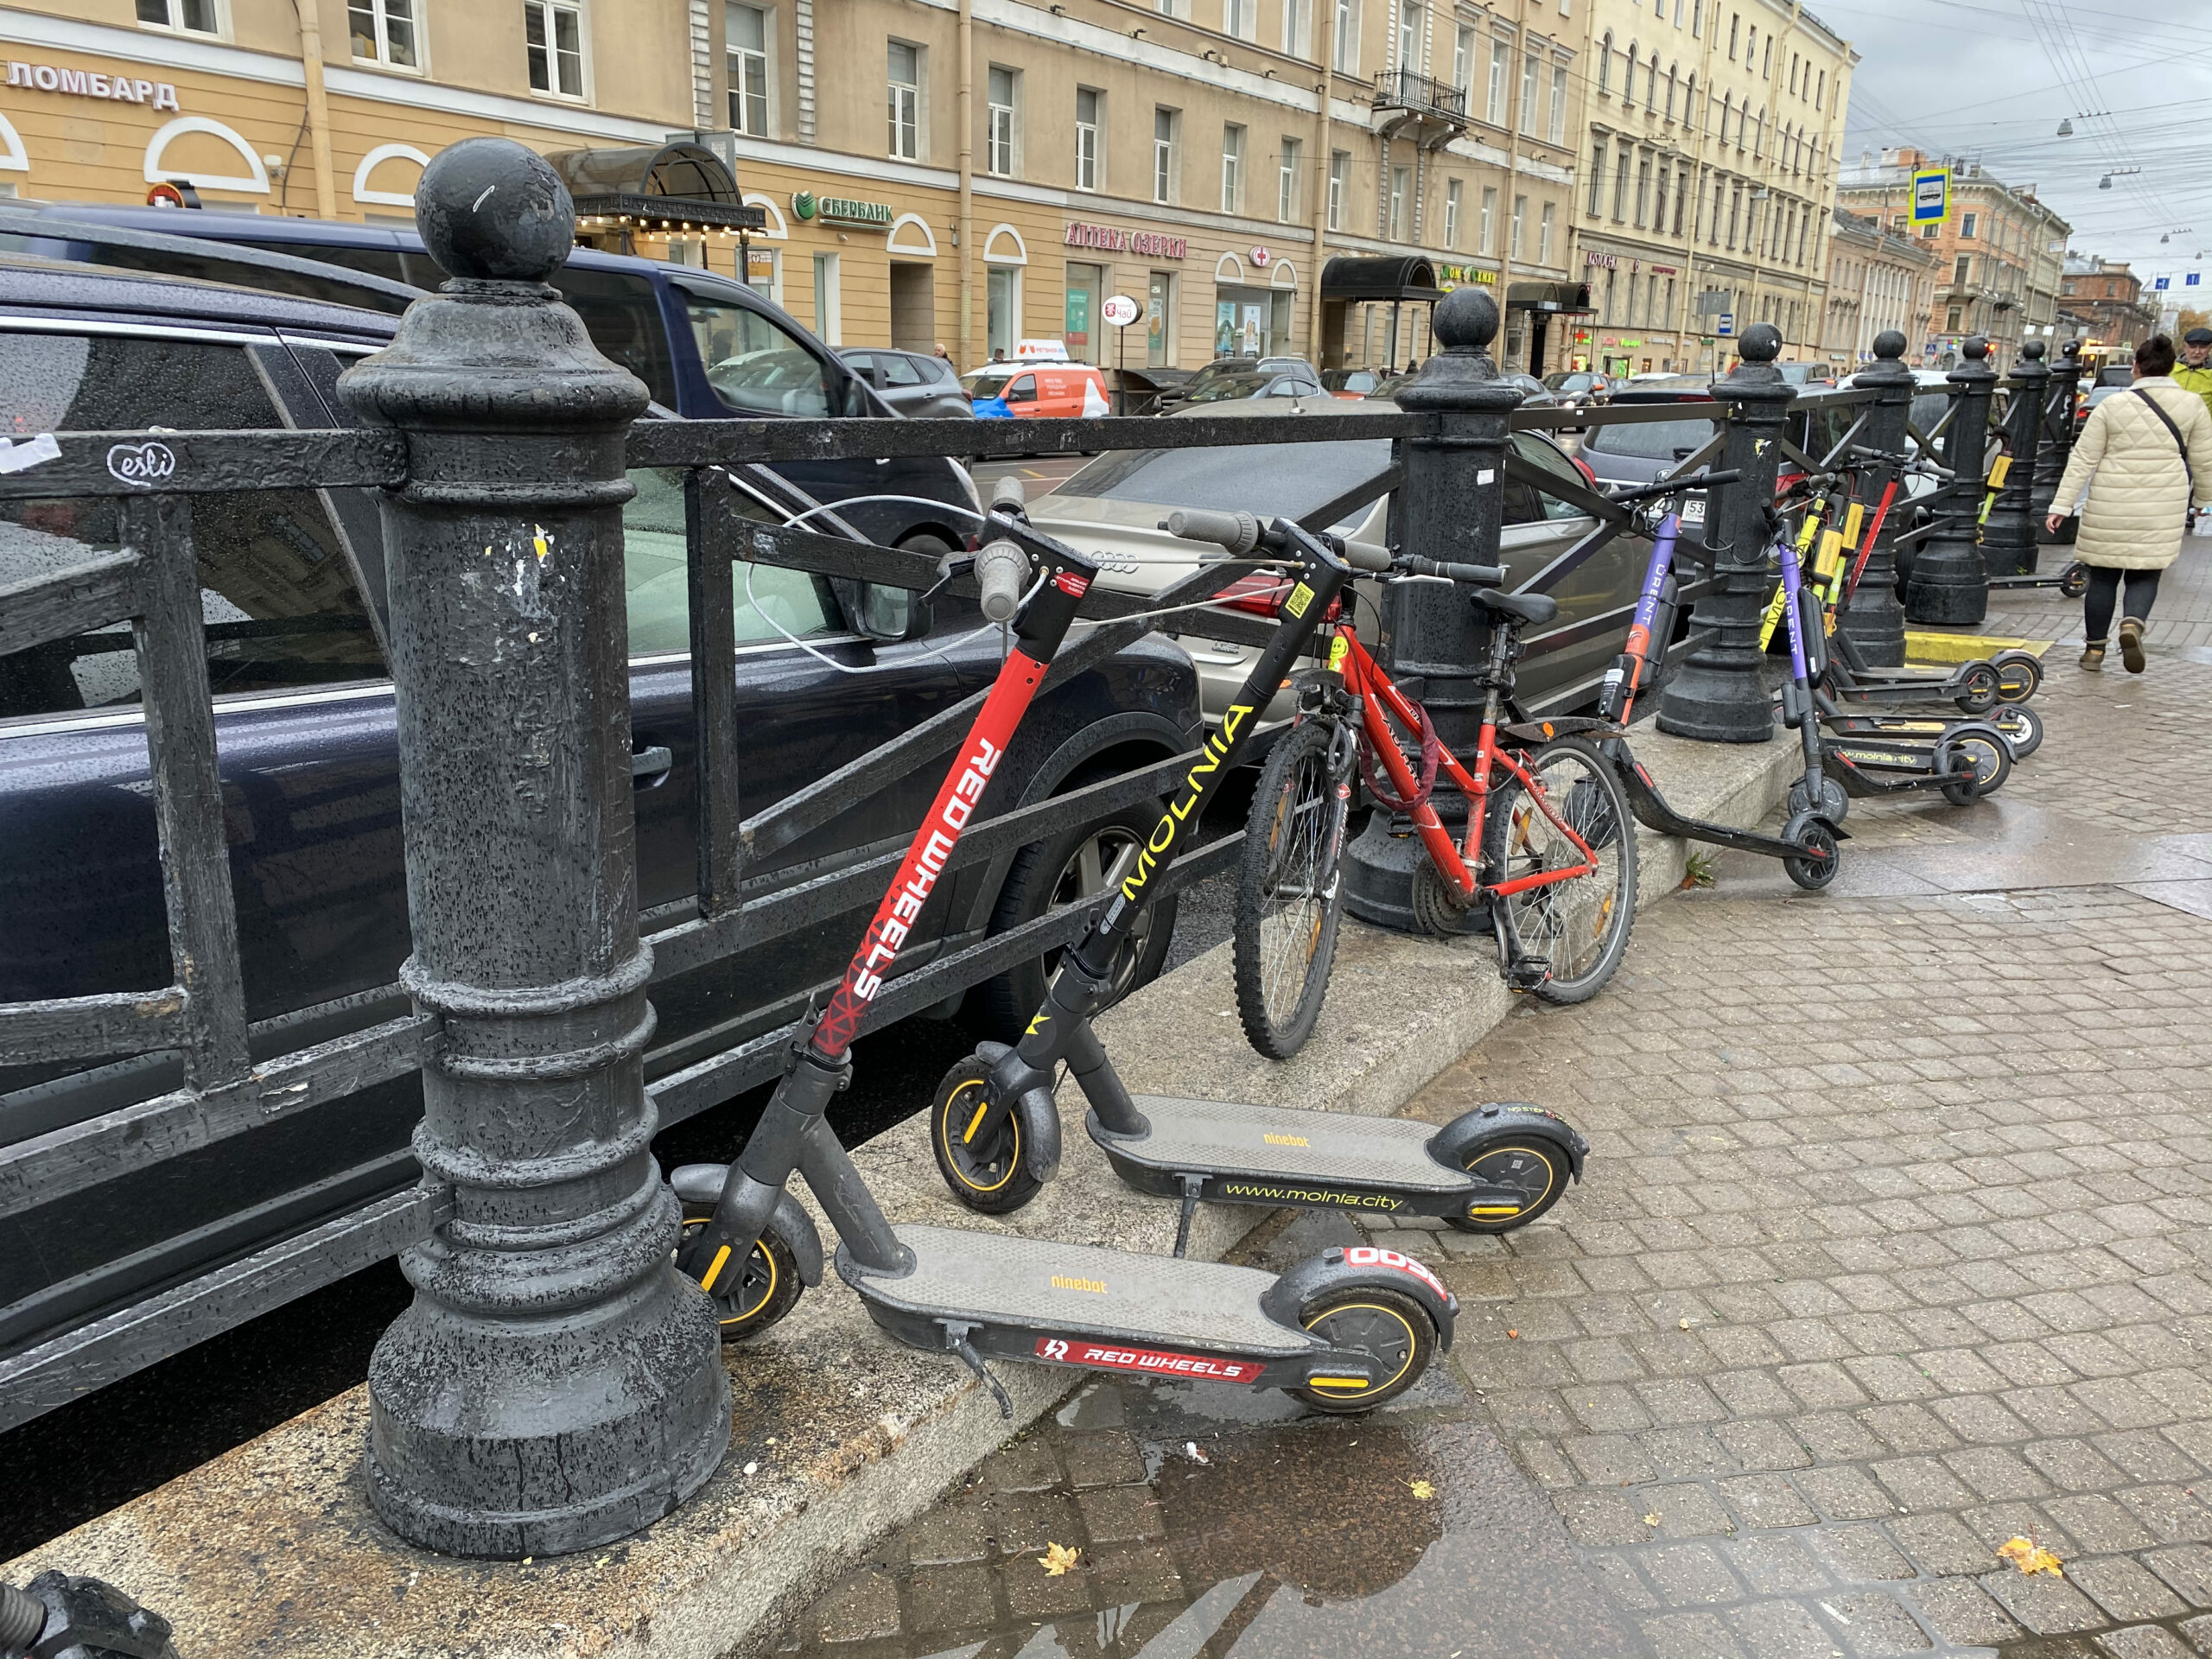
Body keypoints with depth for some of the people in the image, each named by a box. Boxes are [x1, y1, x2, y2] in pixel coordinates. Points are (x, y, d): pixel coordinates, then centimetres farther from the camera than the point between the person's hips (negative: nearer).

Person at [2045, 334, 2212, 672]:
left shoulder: (2113, 406, -3)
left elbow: (2083, 459, -4)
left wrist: (2061, 505, -2)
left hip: (2110, 505, 0)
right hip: (2162, 508, 1)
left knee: (2103, 577, 9)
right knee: (2146, 574, 11)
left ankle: (2094, 648, 14)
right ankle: (2133, 623, -17)